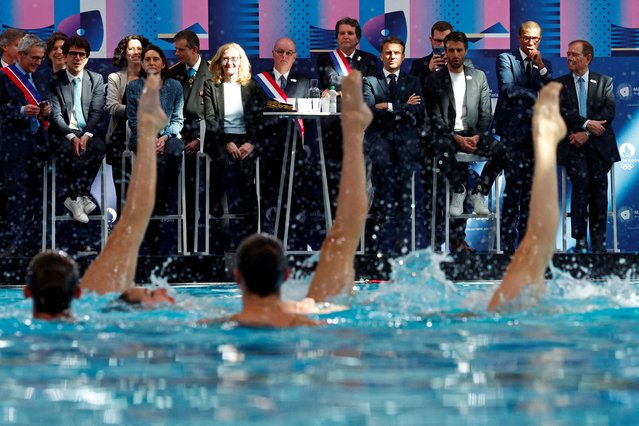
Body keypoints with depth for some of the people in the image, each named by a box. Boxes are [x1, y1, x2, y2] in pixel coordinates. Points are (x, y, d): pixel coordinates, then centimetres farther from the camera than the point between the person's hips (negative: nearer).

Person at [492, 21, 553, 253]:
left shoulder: (545, 64, 16)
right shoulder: (506, 59, 3)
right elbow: (508, 89, -11)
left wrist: (540, 66, -5)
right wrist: (537, 95, -6)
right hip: (514, 130, -5)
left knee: (530, 189, 4)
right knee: (514, 186, -10)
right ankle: (507, 243, -8)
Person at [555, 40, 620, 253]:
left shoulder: (604, 82, 11)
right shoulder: (560, 83, 12)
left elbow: (609, 111, -1)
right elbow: (561, 110, -3)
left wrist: (586, 134, -12)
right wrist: (586, 124, -15)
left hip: (598, 145, 1)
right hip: (573, 144, -1)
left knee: (599, 187, -7)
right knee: (581, 180, -20)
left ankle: (598, 241, 0)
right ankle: (580, 240, -17)